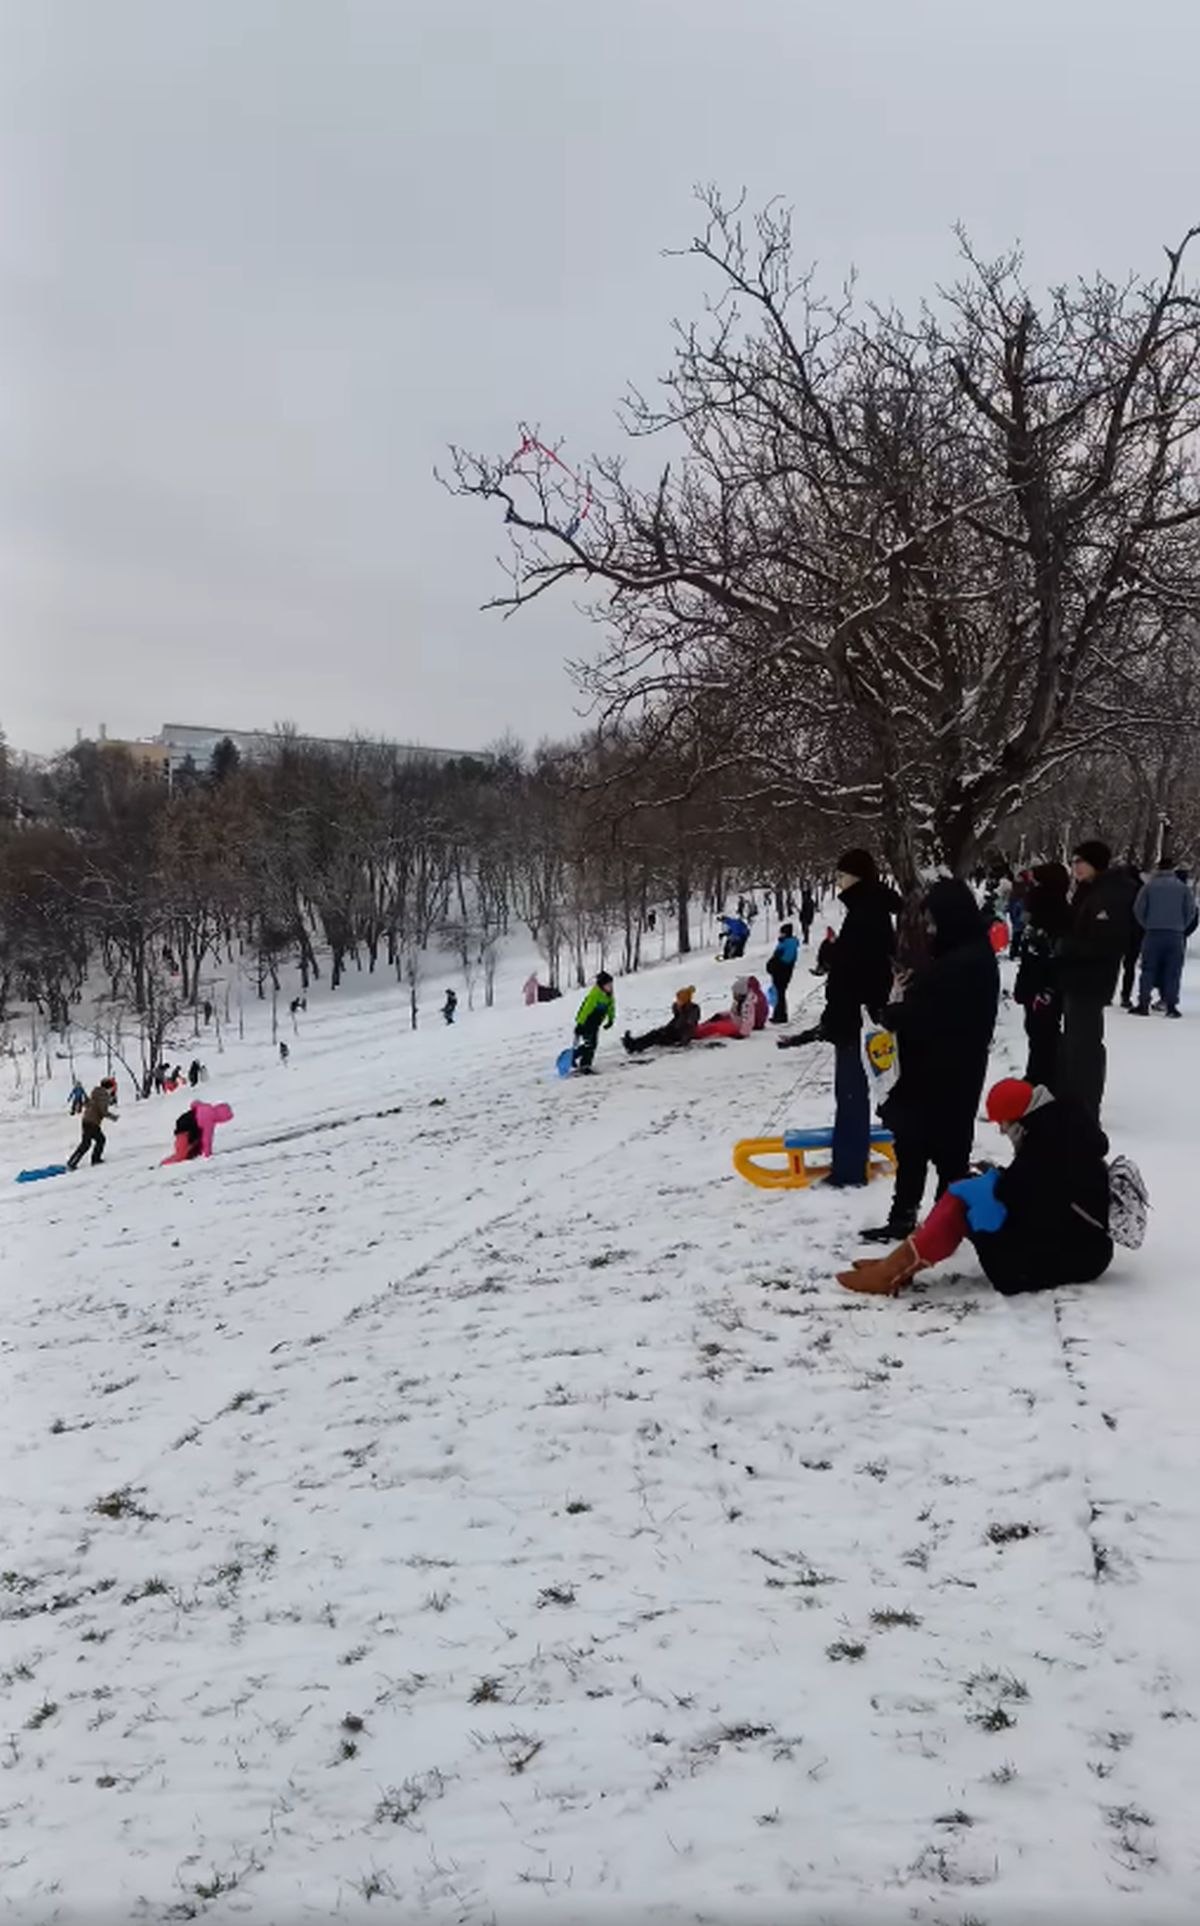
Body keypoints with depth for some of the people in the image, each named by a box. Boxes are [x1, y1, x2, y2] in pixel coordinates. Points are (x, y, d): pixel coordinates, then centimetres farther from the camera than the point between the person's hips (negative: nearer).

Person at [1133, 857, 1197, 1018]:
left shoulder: (1149, 886, -1)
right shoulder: (1183, 887, 2)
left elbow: (1138, 910, -2)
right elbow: (1191, 911, 3)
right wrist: (1181, 926, 15)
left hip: (1153, 934, 0)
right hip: (1176, 935, 1)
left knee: (1148, 969, 4)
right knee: (1173, 970, 6)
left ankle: (1143, 1004, 0)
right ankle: (1171, 1004, 3)